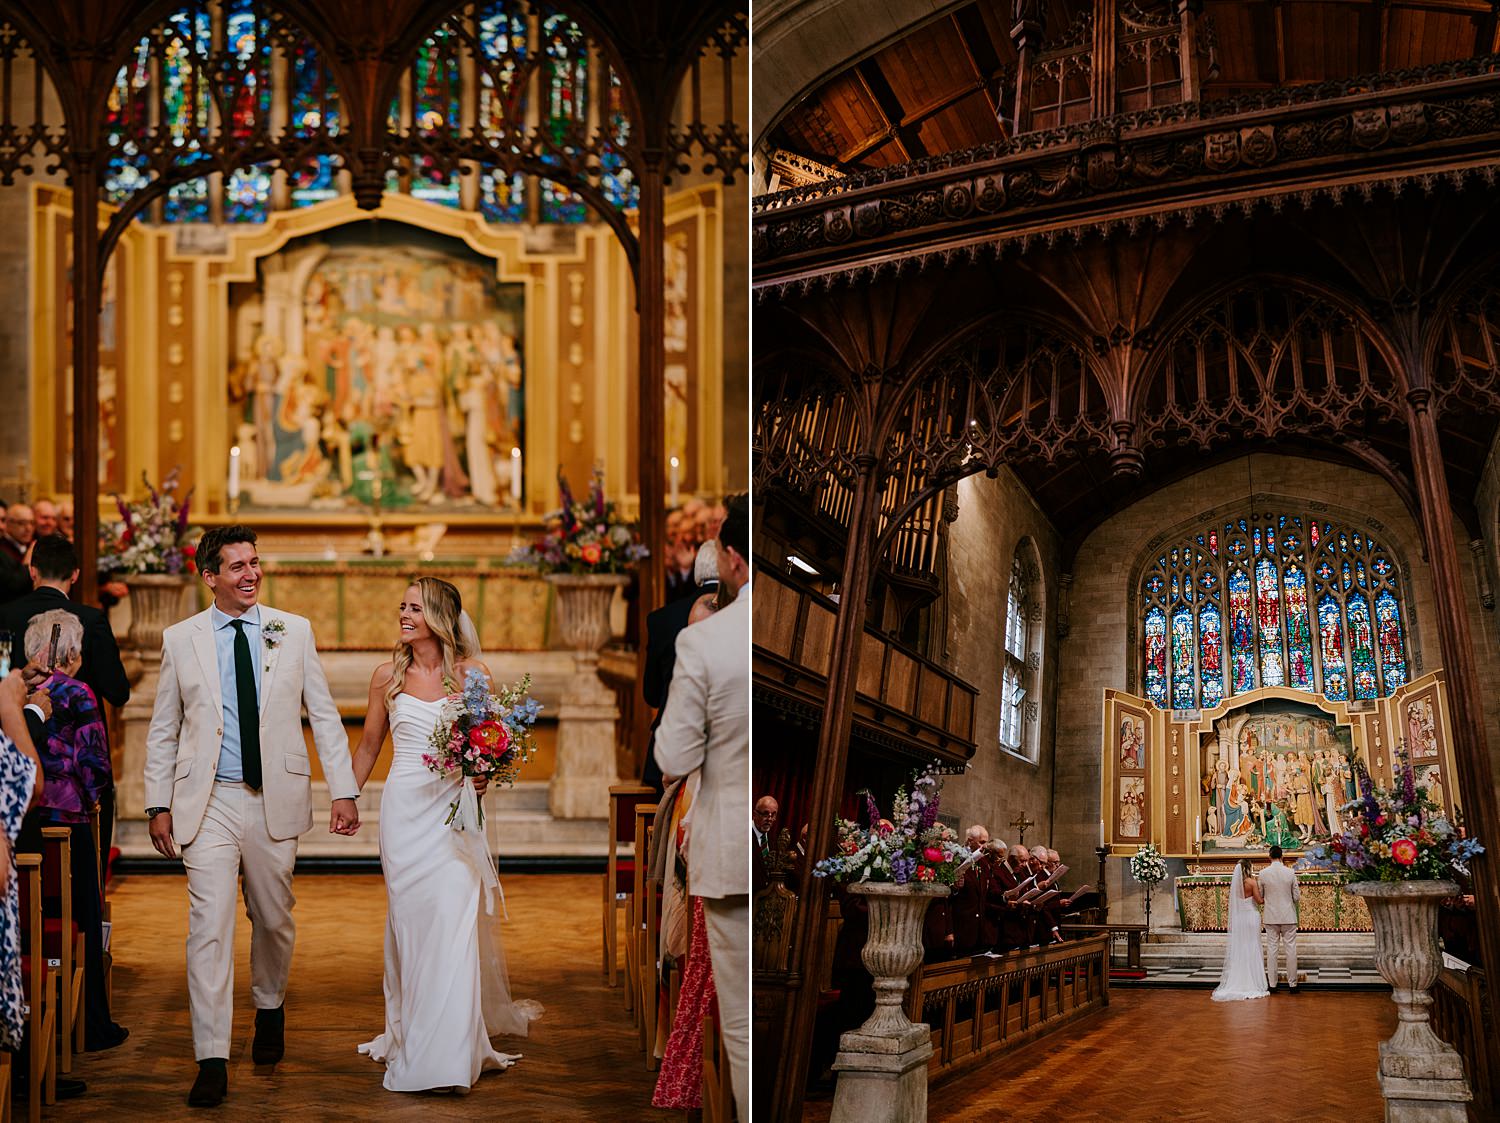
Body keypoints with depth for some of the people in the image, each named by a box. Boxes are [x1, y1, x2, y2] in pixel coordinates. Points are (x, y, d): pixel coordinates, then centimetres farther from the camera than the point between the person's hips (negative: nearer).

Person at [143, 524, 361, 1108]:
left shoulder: (294, 632, 4)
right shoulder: (180, 639, 3)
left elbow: (324, 716, 5)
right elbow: (163, 731, 8)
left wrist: (343, 791, -2)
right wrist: (158, 805, 4)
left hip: (276, 799, 1)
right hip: (209, 802, -1)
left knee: (274, 919, 13)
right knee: (209, 925, -9)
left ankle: (269, 1010, 42)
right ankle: (212, 1063, -6)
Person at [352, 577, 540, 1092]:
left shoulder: (472, 673, 0)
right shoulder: (387, 676, 6)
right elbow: (368, 747, 18)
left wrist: (484, 773, -12)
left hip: (454, 809, -2)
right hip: (404, 809, 2)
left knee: (453, 922, -8)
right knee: (409, 920, 4)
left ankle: (448, 1051, -2)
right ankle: (410, 1032, 16)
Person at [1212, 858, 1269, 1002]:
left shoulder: (1234, 883, 3)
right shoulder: (1252, 882, -10)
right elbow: (1259, 900, -13)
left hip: (1237, 918, 4)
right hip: (1251, 916, -4)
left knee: (1237, 951, 8)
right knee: (1252, 951, 2)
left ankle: (1236, 983, 9)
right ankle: (1253, 983, 2)